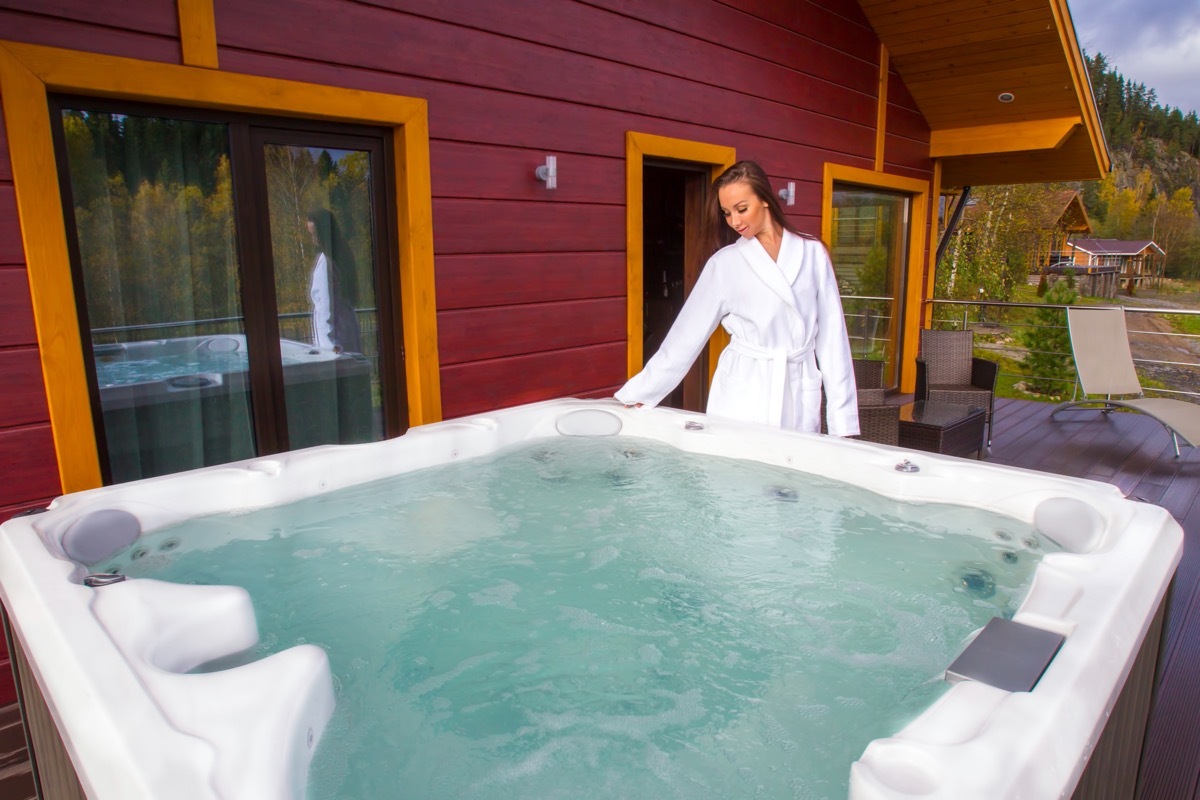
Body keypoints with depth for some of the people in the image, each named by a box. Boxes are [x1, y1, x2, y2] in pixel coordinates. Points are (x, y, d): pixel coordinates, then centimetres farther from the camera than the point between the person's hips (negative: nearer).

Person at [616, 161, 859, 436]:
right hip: (743, 394, -1)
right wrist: (639, 393, 2)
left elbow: (831, 334, 5)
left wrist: (841, 418, 2)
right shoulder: (725, 263, 2)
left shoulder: (812, 253, 5)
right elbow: (686, 336, 4)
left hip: (800, 397, 1)